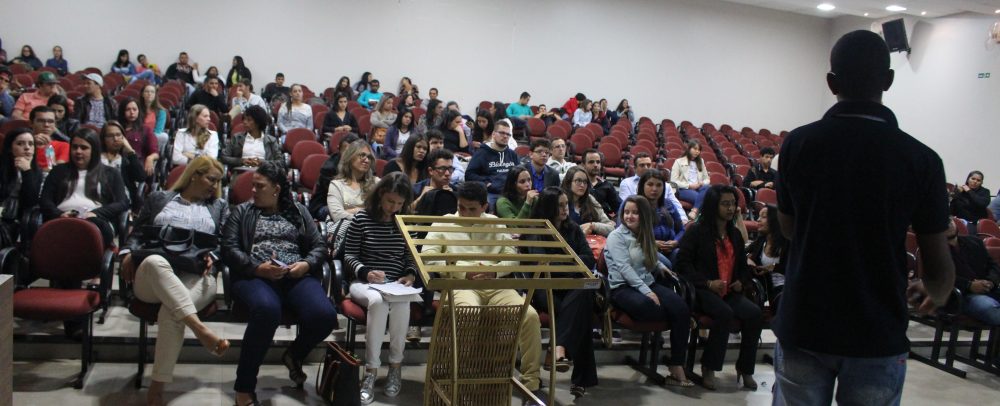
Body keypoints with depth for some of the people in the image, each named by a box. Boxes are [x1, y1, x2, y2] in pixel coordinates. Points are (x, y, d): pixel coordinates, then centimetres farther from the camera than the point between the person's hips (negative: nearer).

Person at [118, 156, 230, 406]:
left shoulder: (220, 206, 27)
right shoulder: (159, 199, 25)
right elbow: (138, 233, 19)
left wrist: (213, 257, -5)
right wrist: (128, 253, -2)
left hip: (197, 277, 0)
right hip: (152, 276, 0)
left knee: (171, 311, -35)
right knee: (155, 262, -40)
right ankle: (200, 329, -53)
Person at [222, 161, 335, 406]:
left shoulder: (299, 212, 23)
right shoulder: (242, 212, 18)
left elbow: (319, 246, 16)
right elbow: (230, 248, 5)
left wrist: (306, 264, -7)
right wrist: (258, 268, -12)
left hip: (297, 276, 2)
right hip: (255, 276, -2)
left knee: (324, 315, -28)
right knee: (267, 310, -39)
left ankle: (295, 354, 8)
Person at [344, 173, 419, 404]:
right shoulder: (361, 219, 0)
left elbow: (411, 257, 14)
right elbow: (349, 256, 2)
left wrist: (410, 275, -7)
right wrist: (365, 272, -17)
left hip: (397, 285, 2)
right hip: (364, 283, -2)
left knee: (401, 304, -35)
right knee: (378, 301, -38)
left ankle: (395, 365, -18)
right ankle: (371, 370, -28)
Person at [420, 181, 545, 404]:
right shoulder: (444, 222, 12)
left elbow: (513, 257, 15)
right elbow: (427, 256, -1)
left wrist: (494, 271, -8)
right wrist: (464, 271, -10)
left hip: (495, 284, 3)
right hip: (460, 284, -3)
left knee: (530, 315, -23)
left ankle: (531, 383, -13)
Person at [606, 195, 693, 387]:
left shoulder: (645, 235, 19)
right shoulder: (616, 236, -2)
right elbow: (624, 267, -15)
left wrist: (660, 266, 14)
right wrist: (645, 290, -24)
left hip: (648, 283, 6)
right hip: (622, 288, -6)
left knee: (681, 308, -22)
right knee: (647, 306, -40)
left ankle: (676, 365, -21)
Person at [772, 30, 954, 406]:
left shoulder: (797, 143, -7)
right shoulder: (919, 158, -11)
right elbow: (939, 269, -6)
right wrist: (935, 295, 16)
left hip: (802, 325, 1)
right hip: (878, 332, -1)